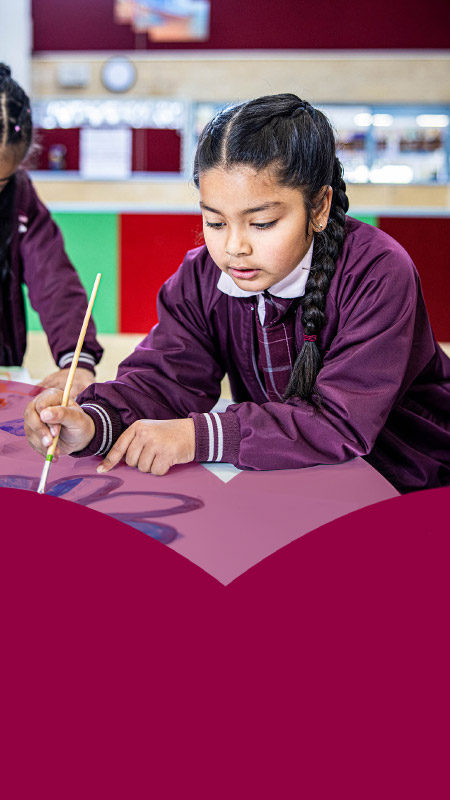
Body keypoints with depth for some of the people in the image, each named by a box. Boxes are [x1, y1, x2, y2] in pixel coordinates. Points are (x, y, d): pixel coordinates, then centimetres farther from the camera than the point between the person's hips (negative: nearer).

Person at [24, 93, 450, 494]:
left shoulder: (379, 273, -24)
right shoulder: (201, 277, -6)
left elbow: (345, 422, -29)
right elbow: (165, 378, -12)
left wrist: (199, 435, -35)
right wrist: (93, 423, -35)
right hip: (275, 471, 3)